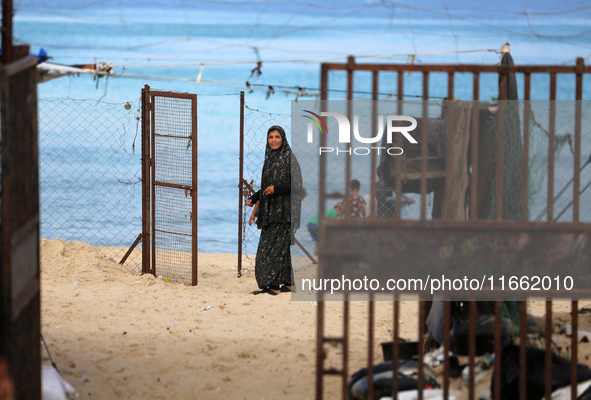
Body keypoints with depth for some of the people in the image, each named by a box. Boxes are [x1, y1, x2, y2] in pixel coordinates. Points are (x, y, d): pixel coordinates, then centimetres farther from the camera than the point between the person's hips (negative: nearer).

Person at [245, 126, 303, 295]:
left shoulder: (289, 158, -9)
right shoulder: (269, 159, 14)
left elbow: (297, 184, -14)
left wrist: (276, 189, -23)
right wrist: (254, 199, 11)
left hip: (284, 209, -8)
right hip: (270, 209, 8)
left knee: (277, 246, -10)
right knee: (282, 247, 8)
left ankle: (273, 285, -11)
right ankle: (289, 283, 12)